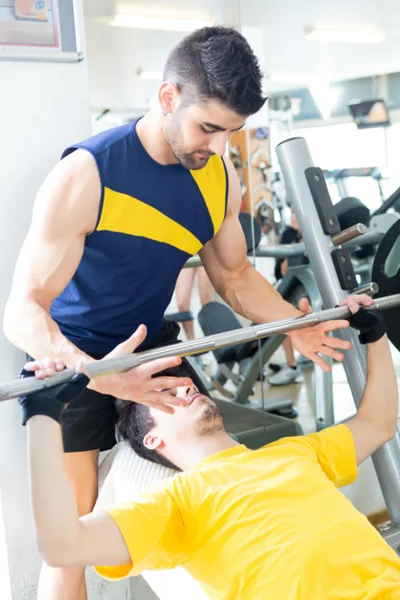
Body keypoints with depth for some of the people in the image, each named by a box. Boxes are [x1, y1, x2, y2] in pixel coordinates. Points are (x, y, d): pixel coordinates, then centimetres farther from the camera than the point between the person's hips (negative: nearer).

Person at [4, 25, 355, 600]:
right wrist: (98, 376, -45)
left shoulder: (220, 177, -6)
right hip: (75, 363, -5)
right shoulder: (86, 176, -26)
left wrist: (292, 325, -12)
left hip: (153, 346, 6)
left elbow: (235, 274, 6)